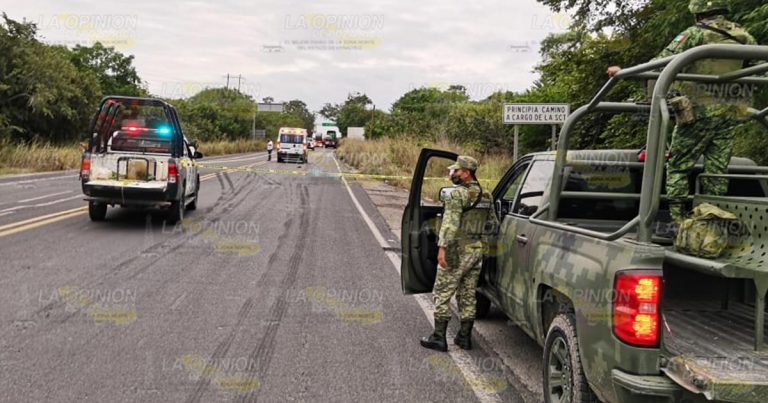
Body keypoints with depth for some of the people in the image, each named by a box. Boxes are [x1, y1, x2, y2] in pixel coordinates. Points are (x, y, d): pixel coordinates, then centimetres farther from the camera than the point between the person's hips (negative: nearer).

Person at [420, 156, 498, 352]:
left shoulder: (457, 194, -14)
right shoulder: (486, 196, 11)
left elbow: (450, 223, -22)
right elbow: (493, 225, 17)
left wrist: (442, 247, -23)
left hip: (457, 252, -7)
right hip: (477, 251, 7)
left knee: (442, 293, 1)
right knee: (468, 295, 14)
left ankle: (439, 337, 2)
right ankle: (464, 337, 19)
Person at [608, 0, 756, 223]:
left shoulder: (696, 33, -5)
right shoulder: (746, 38, 11)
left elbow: (662, 62, -10)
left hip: (700, 110, -5)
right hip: (731, 113, 5)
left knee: (677, 165, 3)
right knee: (717, 170, 9)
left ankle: (677, 220, -3)